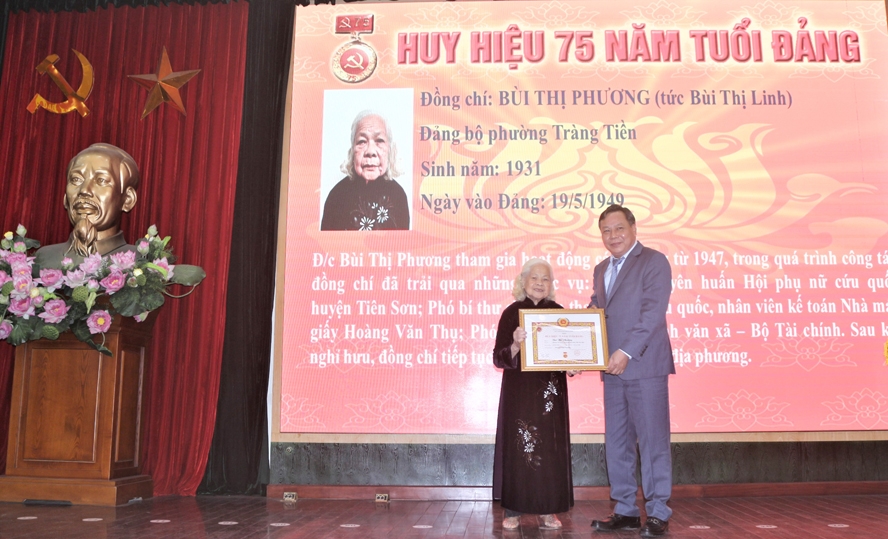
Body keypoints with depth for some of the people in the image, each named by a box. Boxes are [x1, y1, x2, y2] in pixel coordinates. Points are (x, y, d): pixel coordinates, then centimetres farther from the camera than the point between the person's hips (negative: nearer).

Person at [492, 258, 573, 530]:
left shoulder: (558, 312, 5)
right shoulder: (512, 313, -2)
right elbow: (499, 358, -6)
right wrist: (515, 346, -26)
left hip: (550, 389, 2)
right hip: (519, 390, -2)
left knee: (550, 448, 4)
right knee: (518, 446, 0)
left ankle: (548, 509, 16)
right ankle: (513, 509, 11)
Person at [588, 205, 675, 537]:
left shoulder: (654, 261, -4)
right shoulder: (601, 269, 19)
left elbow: (653, 313, -15)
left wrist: (626, 352, -22)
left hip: (644, 366, -7)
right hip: (613, 370, 7)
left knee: (652, 440, 0)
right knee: (616, 443, 11)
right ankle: (625, 510, 21)